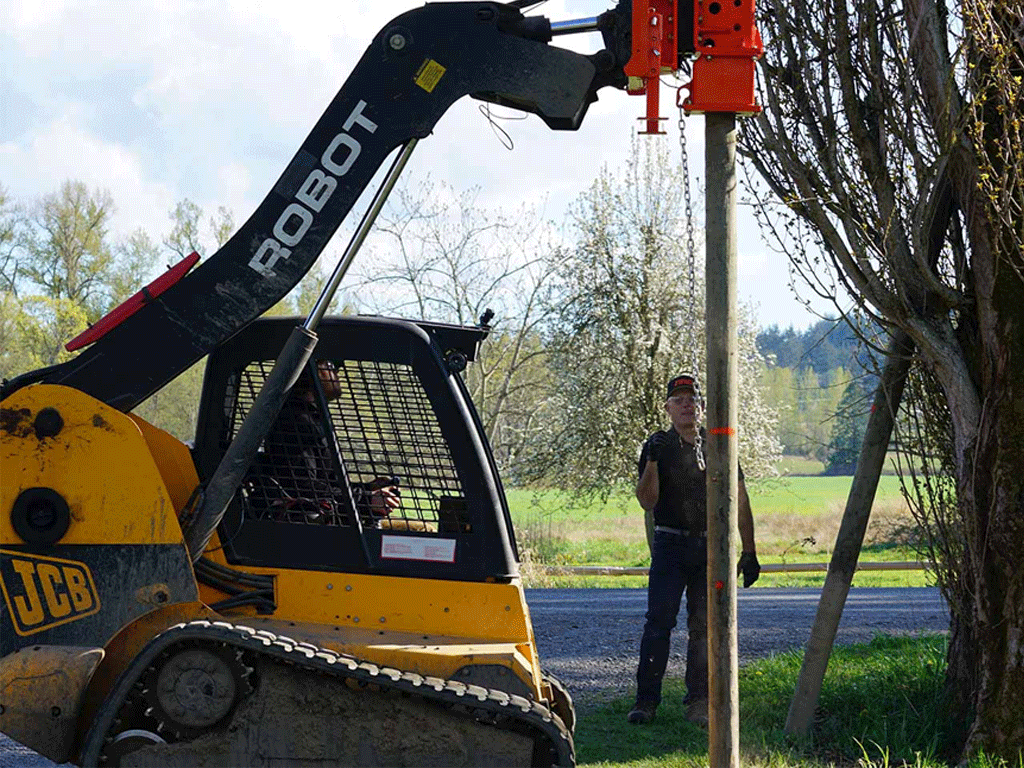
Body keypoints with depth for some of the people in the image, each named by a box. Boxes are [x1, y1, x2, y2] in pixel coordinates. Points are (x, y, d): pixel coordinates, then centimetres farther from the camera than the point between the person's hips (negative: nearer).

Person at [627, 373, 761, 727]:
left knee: (704, 625, 2)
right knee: (659, 622, -10)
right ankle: (646, 700, -8)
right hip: (670, 544, -2)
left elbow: (739, 501, 12)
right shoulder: (658, 446, 2)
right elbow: (647, 502, -6)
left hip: (711, 547, 2)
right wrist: (652, 461, -20)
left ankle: (699, 703, 6)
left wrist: (749, 552, 8)